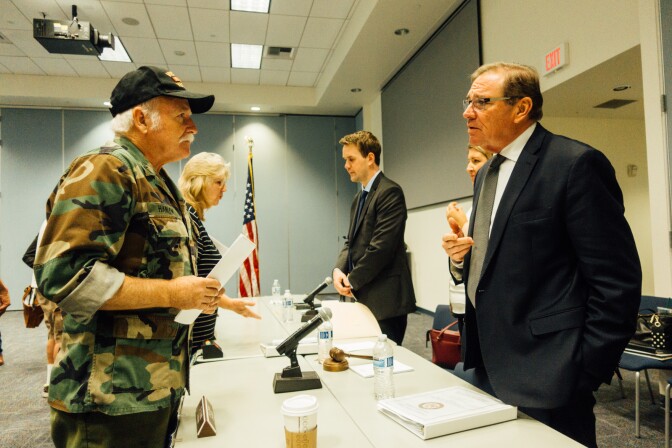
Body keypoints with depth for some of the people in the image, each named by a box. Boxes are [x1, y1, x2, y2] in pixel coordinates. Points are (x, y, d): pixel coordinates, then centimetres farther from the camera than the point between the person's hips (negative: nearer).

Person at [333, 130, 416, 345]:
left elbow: (381, 246, -19)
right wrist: (339, 269, -3)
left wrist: (352, 280, -10)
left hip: (386, 299, -8)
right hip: (365, 298, 8)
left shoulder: (389, 192, -12)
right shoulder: (359, 198, 17)